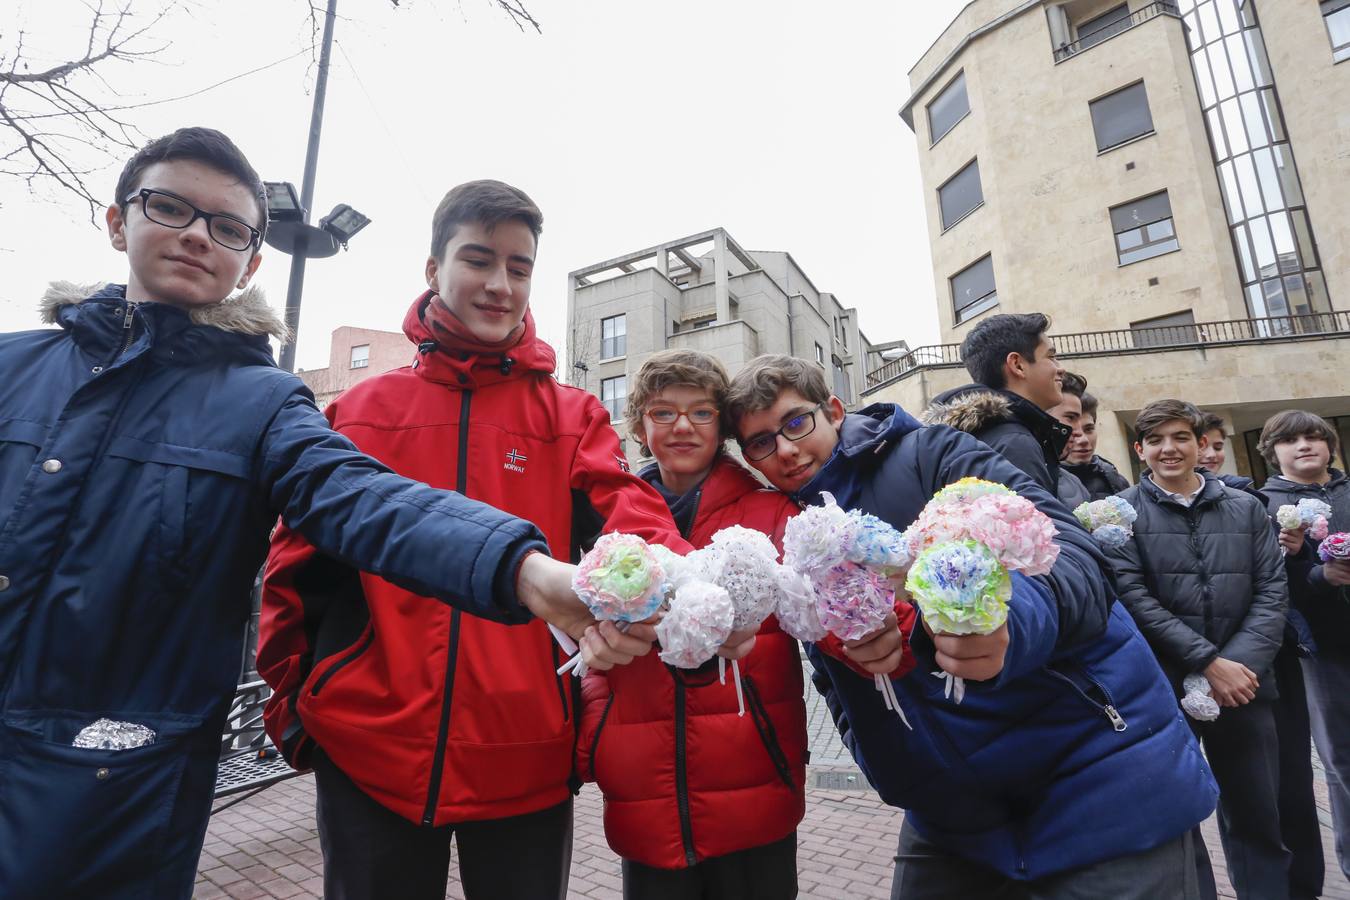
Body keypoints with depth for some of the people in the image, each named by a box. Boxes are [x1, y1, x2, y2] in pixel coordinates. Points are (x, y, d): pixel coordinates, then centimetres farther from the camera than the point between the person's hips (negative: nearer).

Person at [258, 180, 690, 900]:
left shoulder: (573, 417, 2)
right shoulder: (359, 411, 5)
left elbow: (626, 517, -15)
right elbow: (299, 567, 8)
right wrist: (292, 702, 5)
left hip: (528, 760, 0)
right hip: (366, 752, 1)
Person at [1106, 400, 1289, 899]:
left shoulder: (1246, 509, 8)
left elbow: (1272, 592, 3)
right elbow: (1133, 598, -11)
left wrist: (1242, 663, -10)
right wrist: (1209, 662, -15)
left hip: (1243, 684, 3)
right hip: (1161, 686, -3)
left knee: (1258, 814, 14)